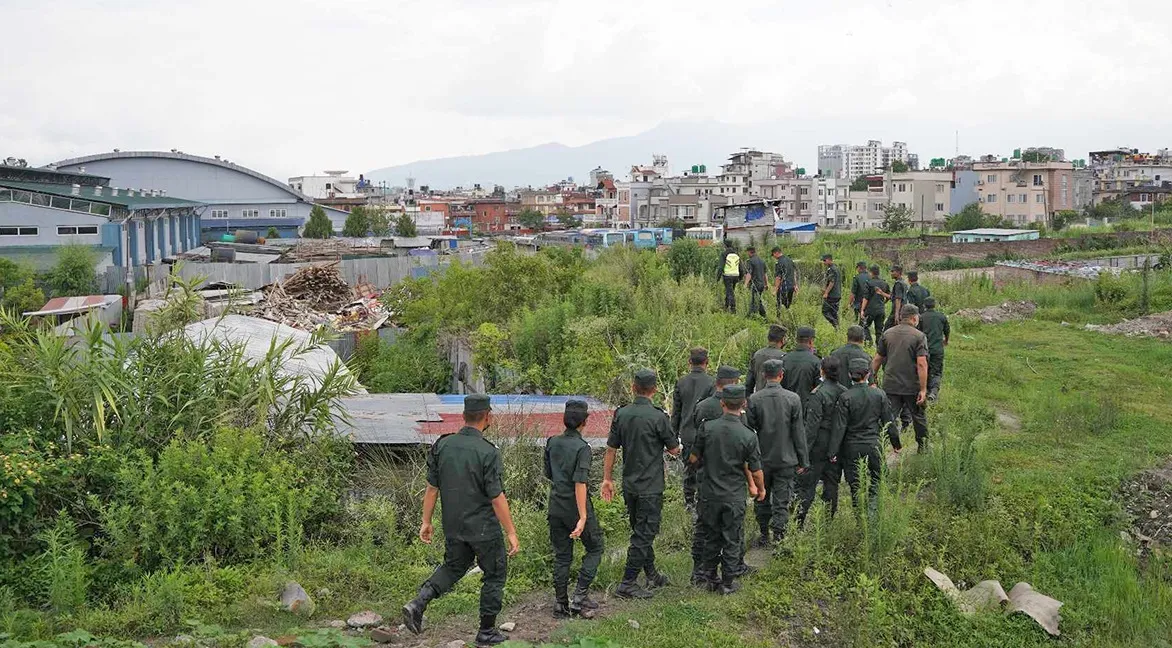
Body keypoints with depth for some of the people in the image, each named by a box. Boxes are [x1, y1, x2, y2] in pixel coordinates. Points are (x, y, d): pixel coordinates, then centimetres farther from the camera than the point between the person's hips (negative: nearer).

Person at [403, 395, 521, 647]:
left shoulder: (442, 445, -4)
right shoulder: (488, 452, -20)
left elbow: (432, 487, 2)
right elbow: (496, 497, -19)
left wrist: (426, 522, 11)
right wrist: (511, 532, -11)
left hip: (453, 526, 5)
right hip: (483, 527, -5)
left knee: (453, 567, 25)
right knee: (495, 574, 14)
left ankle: (418, 603, 5)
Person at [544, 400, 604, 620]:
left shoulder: (552, 443, 3)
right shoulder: (582, 448, -16)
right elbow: (580, 483, -23)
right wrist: (583, 517, -24)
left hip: (556, 508, 6)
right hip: (576, 509, -6)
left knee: (562, 555, 13)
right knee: (595, 549, 11)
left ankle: (561, 603, 15)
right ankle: (580, 596, 3)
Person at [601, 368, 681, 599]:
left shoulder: (621, 414, -1)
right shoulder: (658, 417, -17)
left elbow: (611, 449, 4)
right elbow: (674, 450, -7)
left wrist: (607, 479, 12)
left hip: (629, 485, 6)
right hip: (651, 487, -6)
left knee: (642, 531, 19)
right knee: (643, 534, 1)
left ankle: (652, 575, 32)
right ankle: (627, 584, 1)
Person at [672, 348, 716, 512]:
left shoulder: (681, 382, -1)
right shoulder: (711, 383, -12)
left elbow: (676, 411, 5)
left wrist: (675, 433, 14)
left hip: (687, 433, 4)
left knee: (689, 467, 15)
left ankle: (689, 500, 24)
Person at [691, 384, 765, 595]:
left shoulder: (708, 428, -10)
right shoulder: (748, 436, -15)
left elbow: (693, 458, -1)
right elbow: (756, 471, -8)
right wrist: (761, 489, 12)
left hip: (710, 493, 2)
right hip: (734, 497, -2)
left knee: (712, 535, 19)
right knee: (732, 540, 10)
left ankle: (709, 572, 31)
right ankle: (727, 582, 18)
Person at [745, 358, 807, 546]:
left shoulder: (754, 399, -8)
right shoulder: (793, 398, -8)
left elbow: (749, 430, -3)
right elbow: (799, 432, -5)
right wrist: (803, 460, 3)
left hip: (761, 460, 1)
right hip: (786, 460, -1)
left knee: (761, 499, 15)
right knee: (782, 502, 5)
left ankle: (764, 536, 23)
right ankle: (778, 536, 1)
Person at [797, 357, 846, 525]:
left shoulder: (818, 394, -17)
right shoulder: (844, 392, 0)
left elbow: (812, 424, -18)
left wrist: (804, 449, -14)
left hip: (820, 444, -6)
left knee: (806, 483, 0)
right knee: (832, 483, 14)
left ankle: (798, 522, 0)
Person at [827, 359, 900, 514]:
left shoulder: (845, 397, -13)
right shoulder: (879, 394, -4)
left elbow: (839, 427, -12)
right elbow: (889, 422, 4)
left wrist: (833, 452, -7)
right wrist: (896, 443, 17)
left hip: (852, 448, -2)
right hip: (874, 446, 2)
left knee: (855, 485, 9)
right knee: (874, 484, 15)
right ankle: (873, 509, -1)